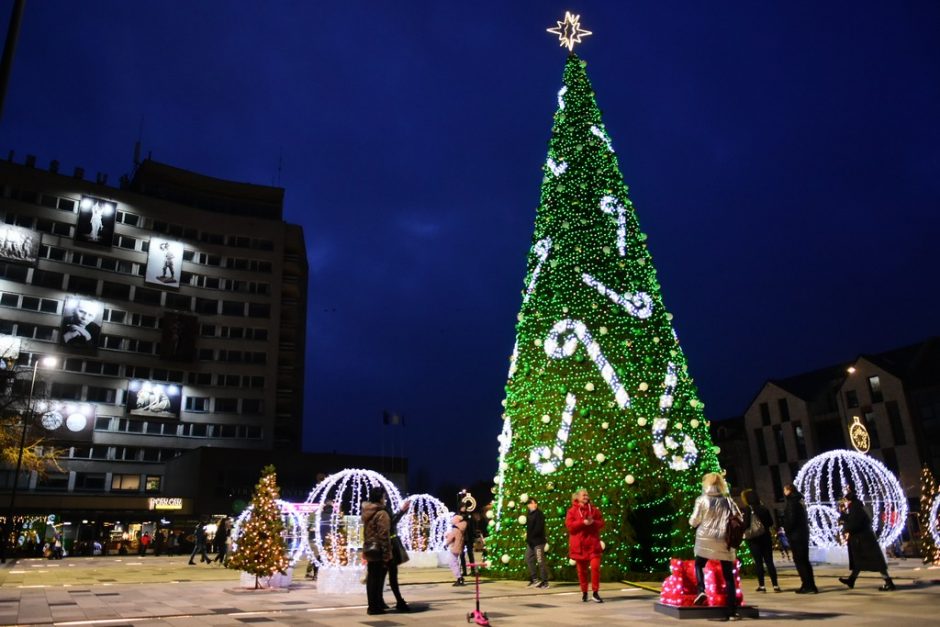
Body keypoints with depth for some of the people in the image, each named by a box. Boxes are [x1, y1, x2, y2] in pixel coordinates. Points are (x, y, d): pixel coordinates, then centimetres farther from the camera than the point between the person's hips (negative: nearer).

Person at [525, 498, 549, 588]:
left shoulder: (539, 514, -12)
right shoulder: (529, 514, 12)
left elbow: (539, 528, -19)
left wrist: (529, 536, -12)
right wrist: (527, 534, 4)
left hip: (538, 541, -9)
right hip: (530, 542, 9)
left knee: (540, 561, -5)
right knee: (529, 559, 12)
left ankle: (545, 582, 3)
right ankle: (534, 579, 24)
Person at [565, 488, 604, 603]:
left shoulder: (594, 509, 8)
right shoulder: (572, 511, -1)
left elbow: (601, 523, 7)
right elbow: (569, 525, -10)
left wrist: (593, 522, -14)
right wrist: (583, 522, -20)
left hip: (593, 543, 1)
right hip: (579, 544, -1)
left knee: (595, 567, -12)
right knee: (582, 570, 7)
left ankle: (595, 593, -2)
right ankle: (584, 593, 21)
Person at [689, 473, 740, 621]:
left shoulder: (702, 500, -4)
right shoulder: (728, 501, 2)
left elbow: (694, 521, -4)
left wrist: (691, 523, 17)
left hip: (705, 539, -1)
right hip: (724, 541, 2)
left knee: (699, 565, 21)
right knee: (729, 576, 7)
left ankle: (701, 590, -6)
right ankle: (732, 612, 3)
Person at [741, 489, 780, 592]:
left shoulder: (747, 510, -10)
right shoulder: (764, 508, 4)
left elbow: (745, 525, -14)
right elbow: (771, 523, 10)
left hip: (753, 538, -4)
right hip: (765, 536, 4)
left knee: (758, 562, 2)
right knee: (769, 561, 7)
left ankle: (761, 585, 2)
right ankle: (775, 585, 4)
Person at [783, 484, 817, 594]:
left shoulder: (791, 502, -13)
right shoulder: (799, 501, 14)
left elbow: (791, 519, -20)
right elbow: (805, 519, 17)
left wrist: (787, 530, -7)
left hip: (796, 535, -9)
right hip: (803, 534, 9)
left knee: (799, 560, -5)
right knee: (804, 560, 14)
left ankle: (808, 586, -6)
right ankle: (810, 585, 17)